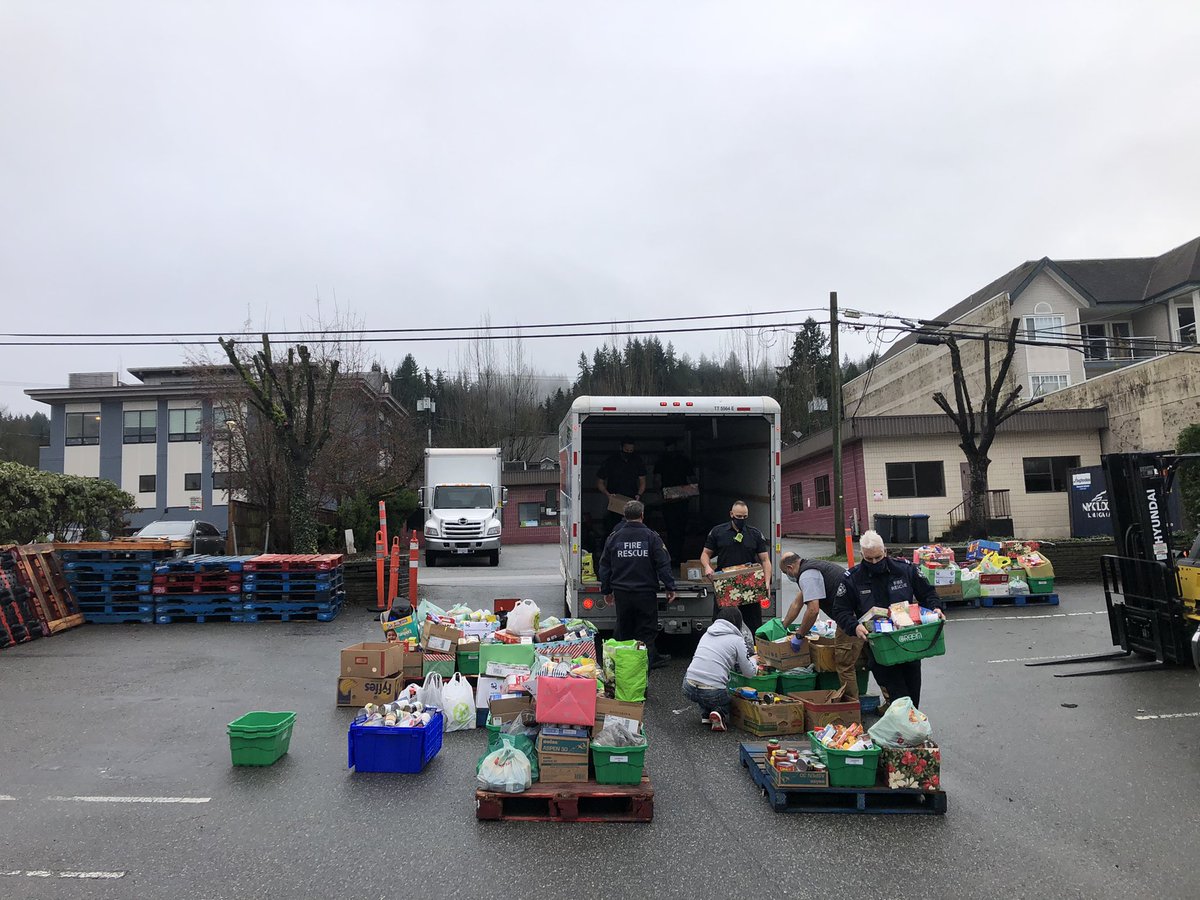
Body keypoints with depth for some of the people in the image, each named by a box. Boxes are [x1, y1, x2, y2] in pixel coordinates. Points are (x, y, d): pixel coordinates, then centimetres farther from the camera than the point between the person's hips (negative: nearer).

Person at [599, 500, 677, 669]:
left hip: (621, 592, 3)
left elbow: (604, 566, 7)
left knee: (623, 629, 14)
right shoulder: (651, 536, -7)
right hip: (646, 592, -3)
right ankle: (649, 659, 14)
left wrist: (606, 590, 17)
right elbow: (663, 564, -8)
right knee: (647, 630, 8)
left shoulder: (614, 537, 2)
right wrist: (670, 587, 0)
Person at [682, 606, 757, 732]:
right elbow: (749, 672, 6)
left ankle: (706, 715, 19)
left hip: (689, 689, 4)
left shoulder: (707, 634, 17)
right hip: (713, 693, -4)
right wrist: (752, 660, 29)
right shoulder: (737, 640, 2)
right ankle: (719, 713, -2)